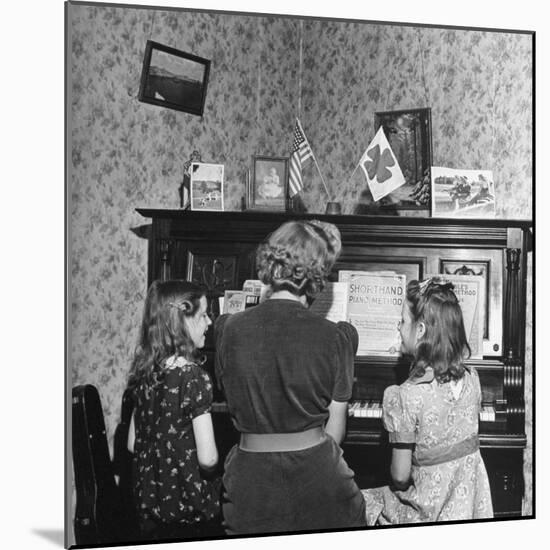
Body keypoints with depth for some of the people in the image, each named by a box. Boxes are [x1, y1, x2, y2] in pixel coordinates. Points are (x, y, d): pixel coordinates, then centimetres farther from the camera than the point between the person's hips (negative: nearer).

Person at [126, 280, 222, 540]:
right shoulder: (193, 376, -20)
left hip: (149, 500, 6)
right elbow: (207, 458, -22)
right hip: (190, 509, -6)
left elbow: (133, 444, 8)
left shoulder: (145, 373, 0)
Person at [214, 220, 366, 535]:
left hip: (252, 476, 1)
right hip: (316, 473, -1)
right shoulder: (335, 337, -12)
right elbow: (334, 431, -3)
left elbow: (236, 407, 5)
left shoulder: (228, 329, -9)